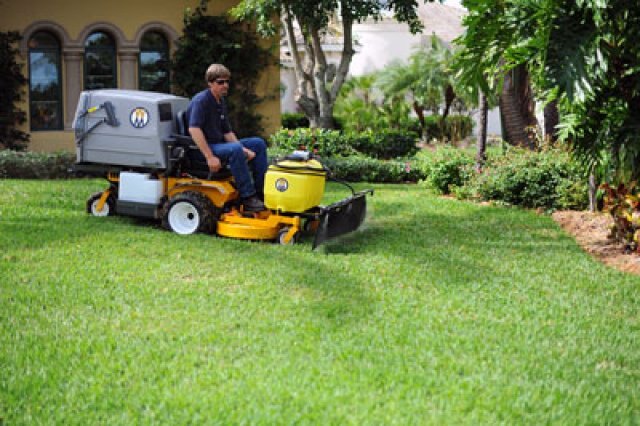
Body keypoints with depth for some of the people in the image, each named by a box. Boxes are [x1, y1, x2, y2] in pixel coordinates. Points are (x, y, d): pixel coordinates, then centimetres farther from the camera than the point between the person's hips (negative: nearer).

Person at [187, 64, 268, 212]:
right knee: (234, 149, -36)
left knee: (259, 143, 6)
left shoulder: (221, 102, 14)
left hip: (220, 143, 10)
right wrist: (210, 157, -32)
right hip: (203, 148, -10)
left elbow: (227, 132, 17)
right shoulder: (201, 100, -15)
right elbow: (194, 129, -28)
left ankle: (261, 191, 3)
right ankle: (247, 197, -31)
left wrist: (243, 150, 0)